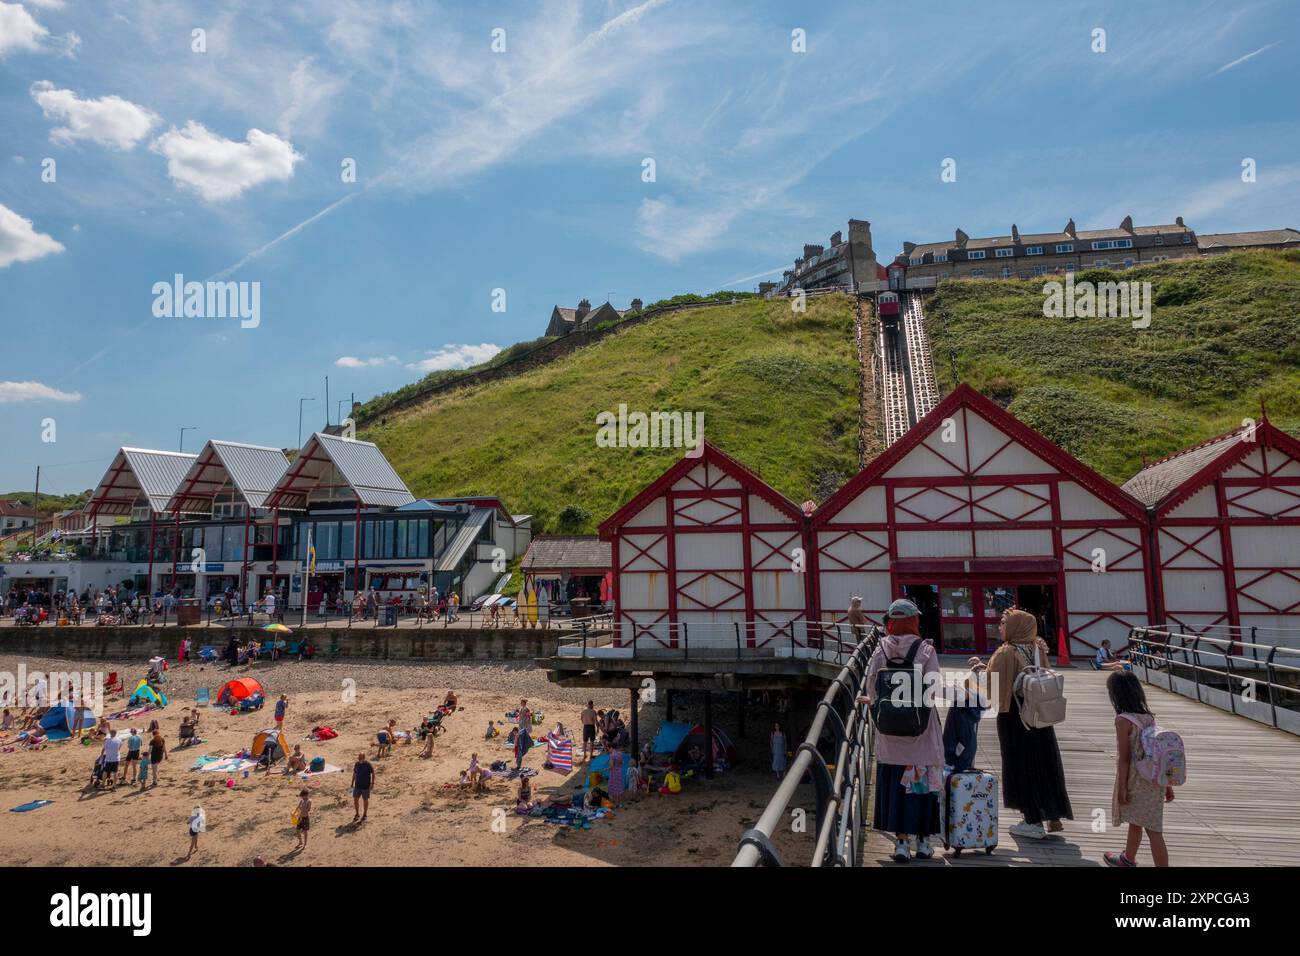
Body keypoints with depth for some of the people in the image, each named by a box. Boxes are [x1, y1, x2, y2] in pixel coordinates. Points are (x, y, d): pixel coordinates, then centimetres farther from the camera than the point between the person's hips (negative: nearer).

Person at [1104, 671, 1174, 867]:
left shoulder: (1123, 720, -16)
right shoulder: (1148, 716, 5)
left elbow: (1124, 758, -17)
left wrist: (1121, 788, -11)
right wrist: (1167, 783, 15)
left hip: (1136, 781, -7)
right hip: (1154, 780, 7)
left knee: (1153, 830, -3)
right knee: (1135, 821, 24)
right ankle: (1127, 859, 42)